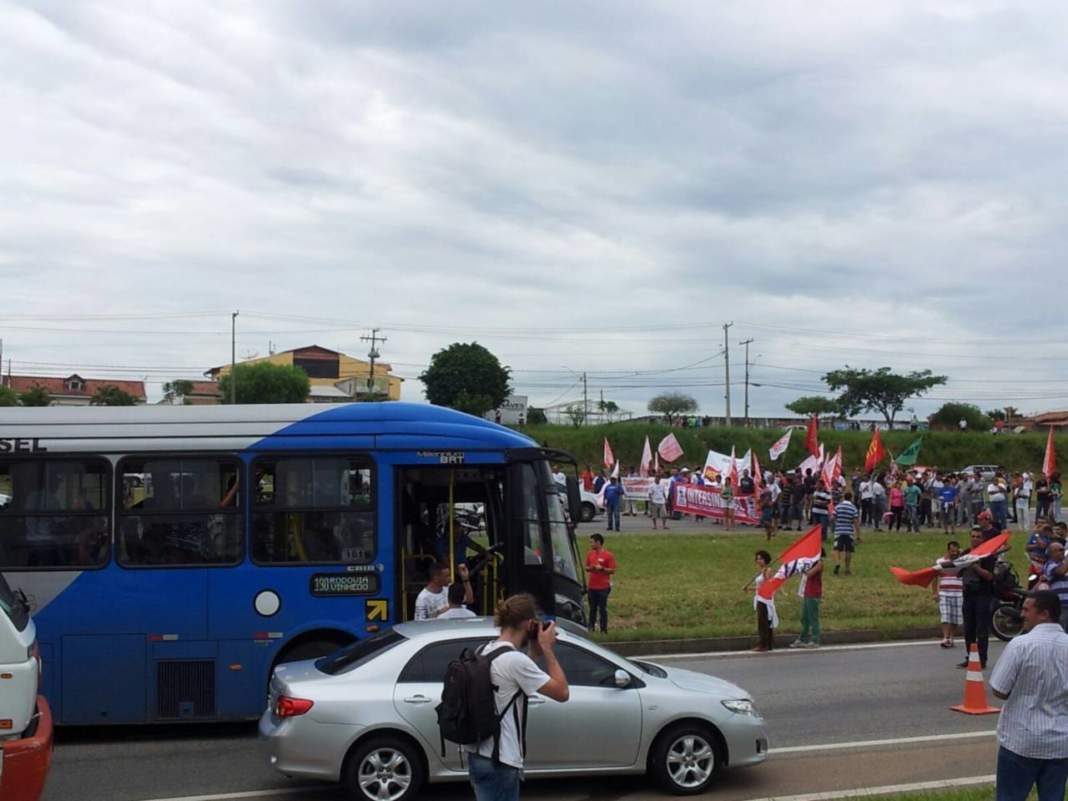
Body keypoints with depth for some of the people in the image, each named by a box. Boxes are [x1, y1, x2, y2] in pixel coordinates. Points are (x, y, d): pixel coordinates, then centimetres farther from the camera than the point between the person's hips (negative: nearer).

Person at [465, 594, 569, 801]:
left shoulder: (486, 652, 7)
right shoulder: (515, 660, -20)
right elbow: (562, 692, -15)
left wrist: (535, 652, 11)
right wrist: (547, 649, -7)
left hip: (479, 755, 10)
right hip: (498, 761, -10)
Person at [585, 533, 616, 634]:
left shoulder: (608, 555, -8)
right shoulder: (590, 554, 8)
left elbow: (612, 571, -7)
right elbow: (587, 568, 16)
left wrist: (602, 568, -20)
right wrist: (589, 568, -6)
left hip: (603, 587, -5)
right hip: (592, 587, 5)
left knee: (602, 609, 0)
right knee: (592, 608, 11)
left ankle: (603, 629, 7)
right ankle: (591, 627, 19)